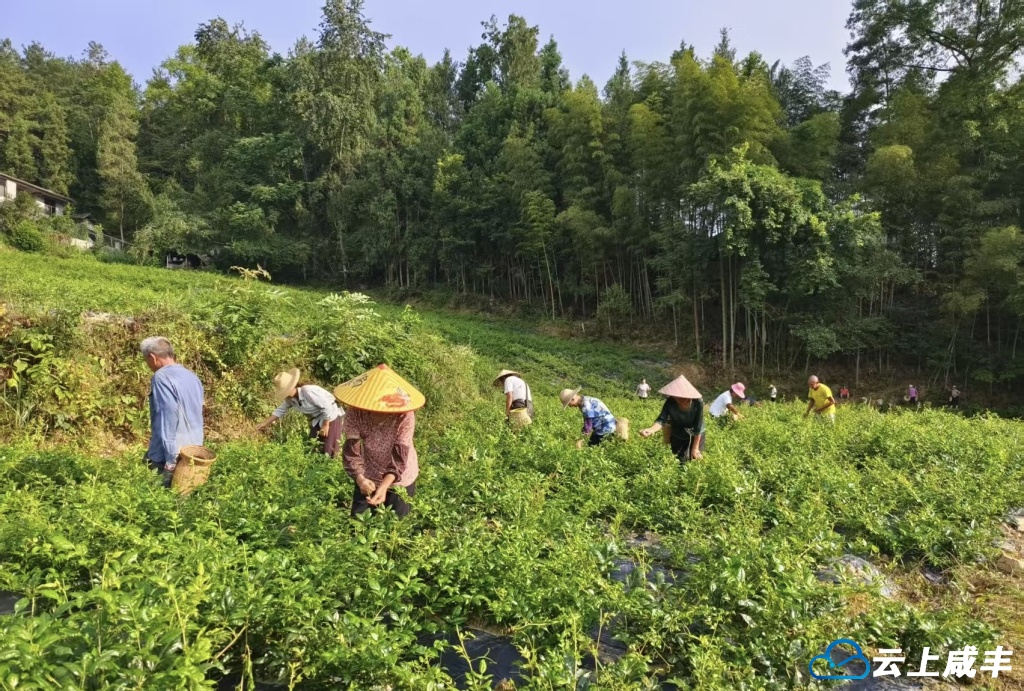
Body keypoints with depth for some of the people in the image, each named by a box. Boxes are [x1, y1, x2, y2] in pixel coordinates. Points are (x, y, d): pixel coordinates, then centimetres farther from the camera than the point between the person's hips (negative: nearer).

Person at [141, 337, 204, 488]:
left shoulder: (161, 377, -14)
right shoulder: (192, 376, 10)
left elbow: (169, 417, -21)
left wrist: (170, 460, -20)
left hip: (173, 455, -8)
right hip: (193, 452, 8)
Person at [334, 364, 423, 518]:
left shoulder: (405, 416, -29)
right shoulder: (354, 414, -23)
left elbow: (400, 458, -26)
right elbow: (351, 452, -22)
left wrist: (384, 486, -38)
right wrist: (360, 478, -39)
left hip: (399, 480, -1)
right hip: (367, 478, 2)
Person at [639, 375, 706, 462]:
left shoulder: (698, 402, -34)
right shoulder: (670, 402, -29)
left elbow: (698, 427, -26)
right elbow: (661, 420, -34)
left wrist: (695, 448, -20)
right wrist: (651, 430, -56)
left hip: (696, 435, -1)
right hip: (677, 436, 1)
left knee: (696, 459, 13)